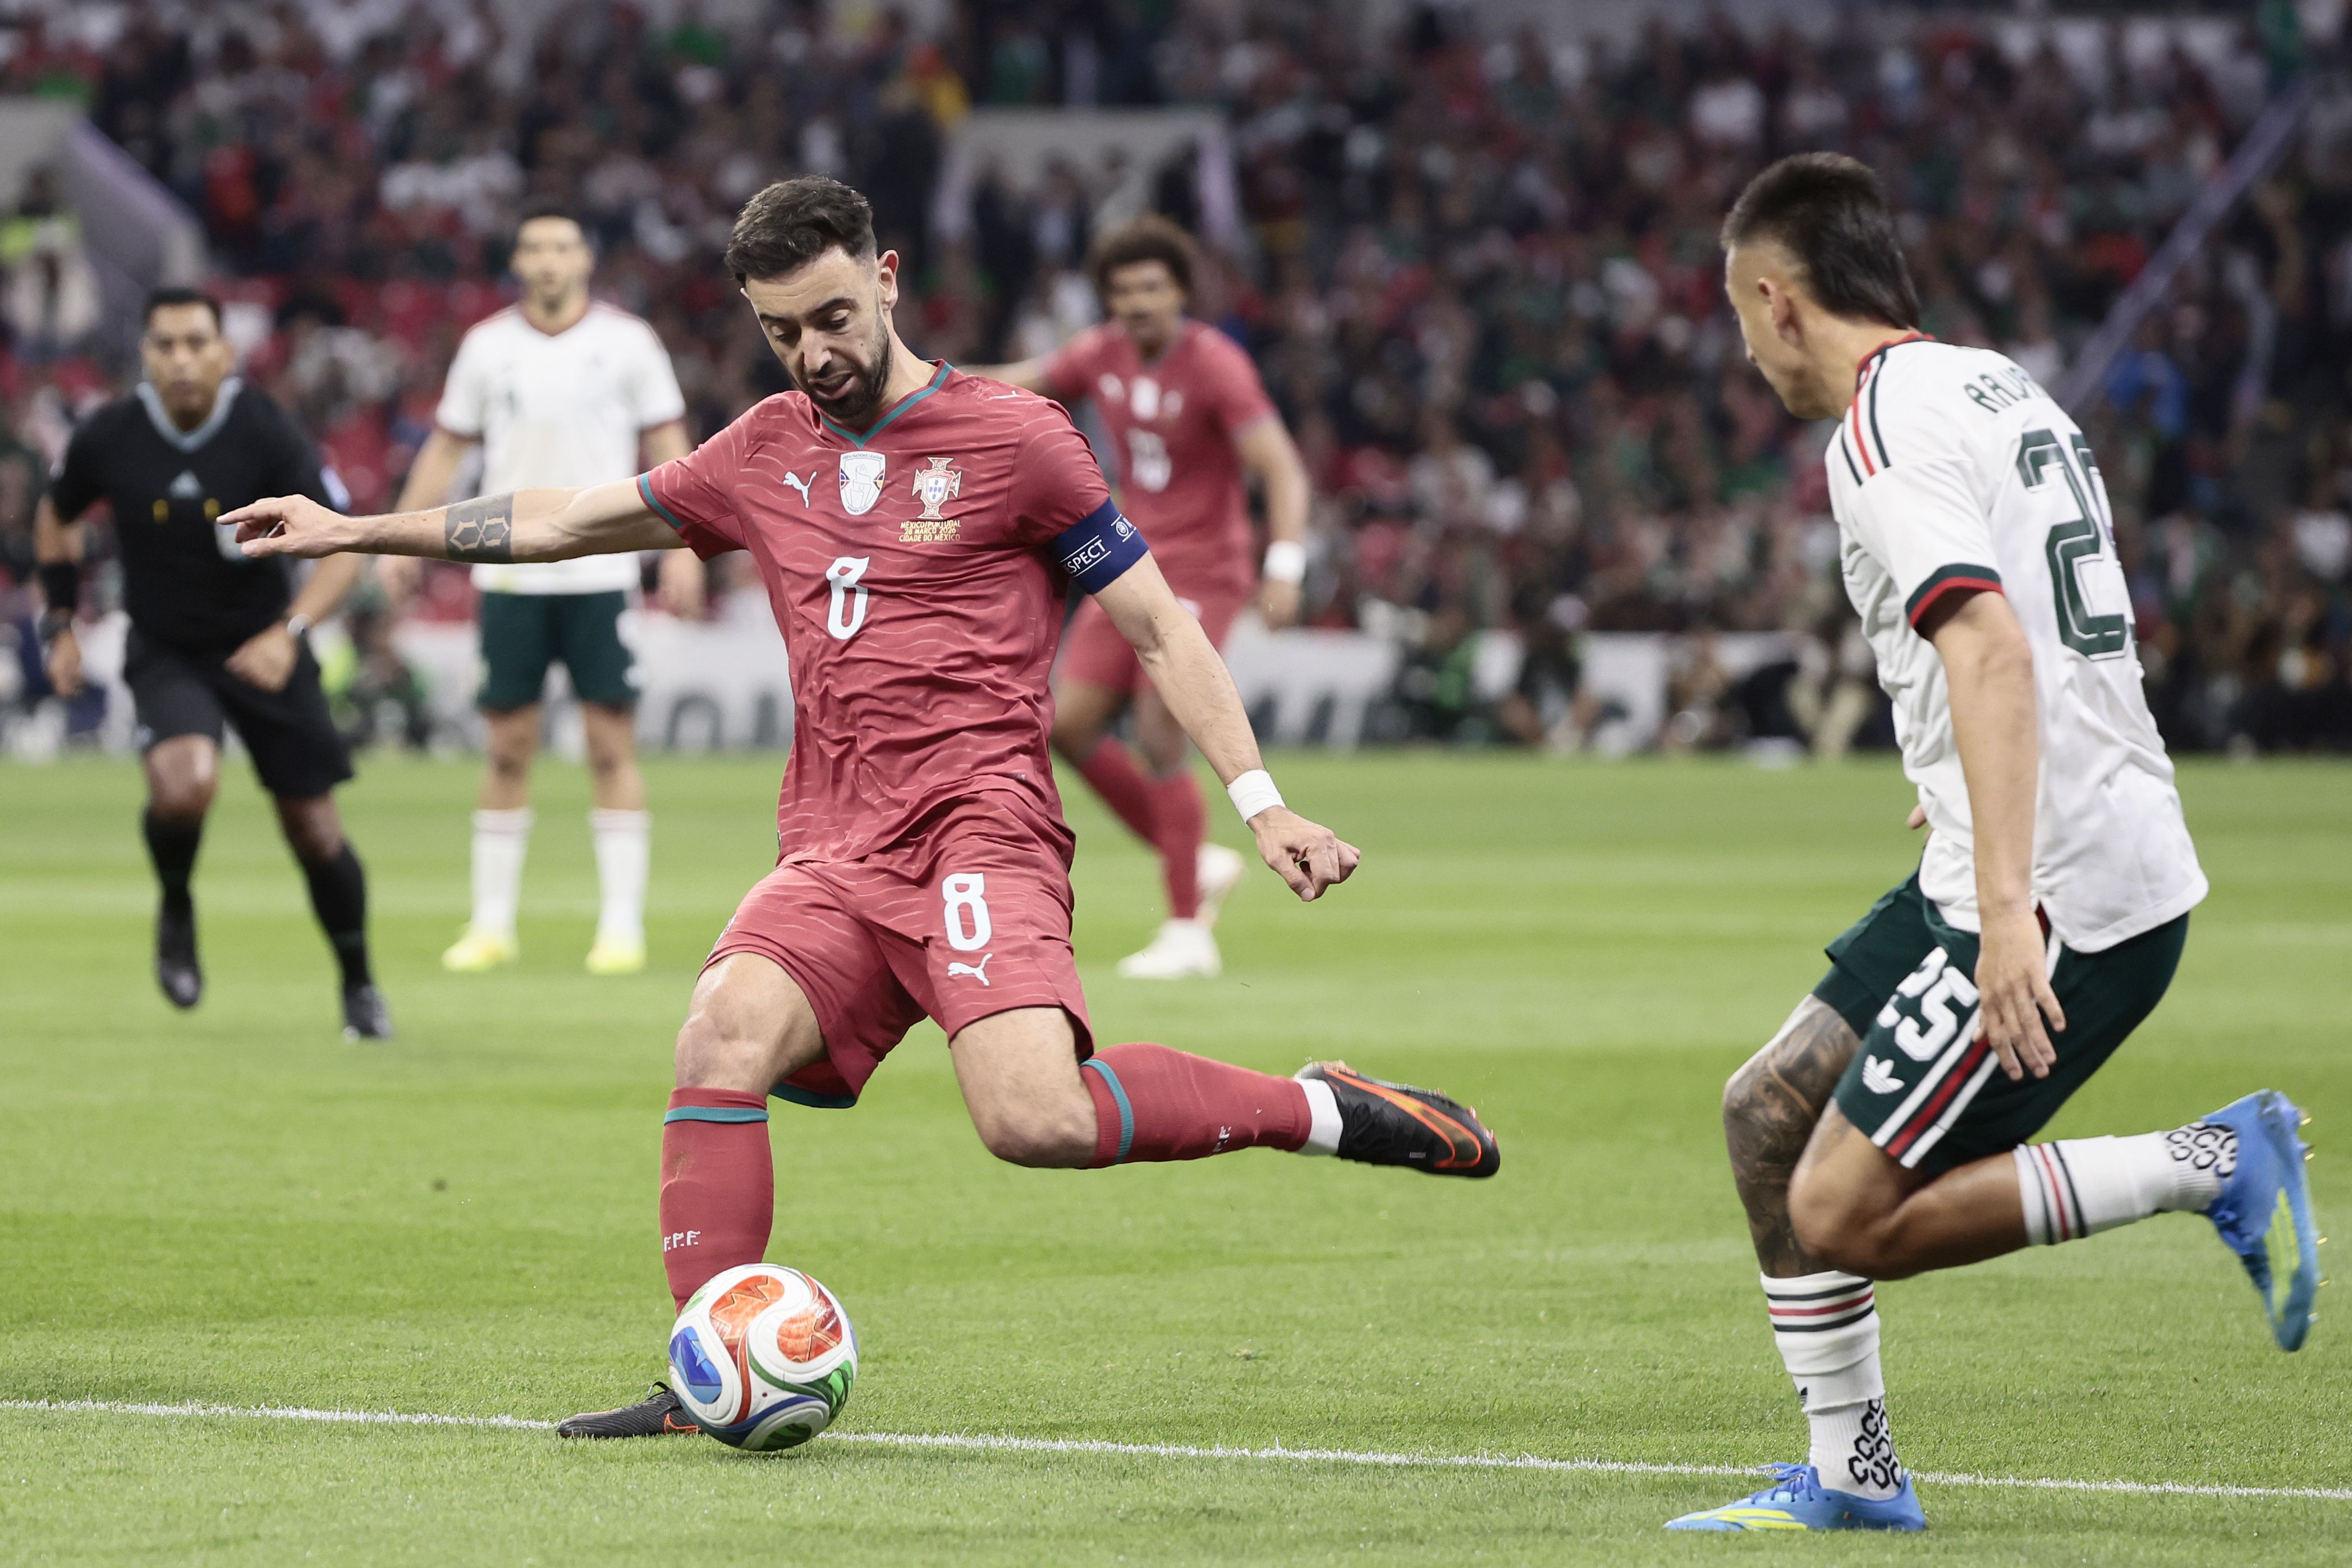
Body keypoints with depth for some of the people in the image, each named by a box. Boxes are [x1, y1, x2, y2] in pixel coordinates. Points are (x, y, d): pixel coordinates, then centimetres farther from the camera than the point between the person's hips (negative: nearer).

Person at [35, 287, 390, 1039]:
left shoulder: (265, 433, -17)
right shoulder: (109, 438, -12)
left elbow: (343, 544, -18)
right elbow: (57, 516, 10)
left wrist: (288, 633, -32)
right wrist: (60, 626, 7)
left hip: (263, 653, 0)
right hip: (165, 656, 0)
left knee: (313, 828, 4)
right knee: (185, 782, -29)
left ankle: (359, 984, 28)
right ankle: (176, 910, 3)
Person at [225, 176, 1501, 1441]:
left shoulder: (1012, 438, 2)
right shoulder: (766, 454, 18)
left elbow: (1157, 626, 5)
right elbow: (568, 522, 29)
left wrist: (1260, 806, -4)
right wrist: (354, 532, 29)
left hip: (977, 830, -5)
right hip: (833, 852, 5)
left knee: (1035, 1123, -28)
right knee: (724, 1036, -25)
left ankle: (1321, 1112, -8)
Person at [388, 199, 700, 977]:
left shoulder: (627, 342, 1)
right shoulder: (487, 345, 6)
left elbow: (667, 447, 3)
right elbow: (446, 447, 13)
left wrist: (683, 548, -5)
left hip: (601, 572, -2)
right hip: (510, 575, 2)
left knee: (612, 746, -4)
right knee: (508, 749, 3)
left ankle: (621, 927, 0)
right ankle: (492, 926, 10)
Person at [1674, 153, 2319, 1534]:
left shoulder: (1886, 429, -13)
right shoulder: (2002, 388, 16)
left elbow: (1995, 650, -26)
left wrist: (2007, 909, -33)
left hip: (2065, 896, -10)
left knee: (1845, 1217, -10)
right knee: (1770, 1112, 13)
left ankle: (2214, 1166, -8)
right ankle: (1853, 1475, 18)